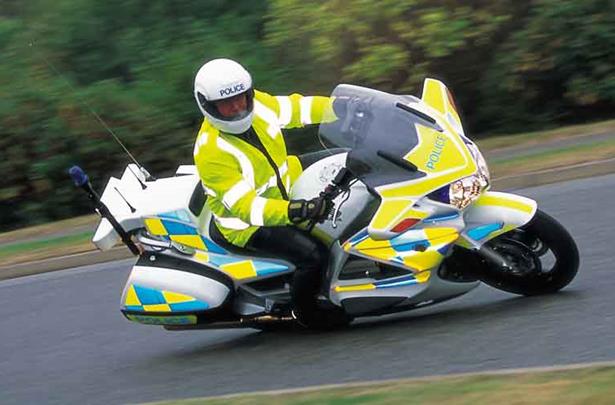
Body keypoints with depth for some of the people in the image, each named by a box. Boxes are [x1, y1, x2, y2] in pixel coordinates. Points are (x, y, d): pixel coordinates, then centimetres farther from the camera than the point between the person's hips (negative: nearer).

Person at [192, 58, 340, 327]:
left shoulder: (257, 104, -9)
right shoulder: (210, 152, -30)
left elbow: (298, 108, 5)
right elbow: (243, 204, -35)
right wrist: (293, 211, -48)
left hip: (284, 189, 9)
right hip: (247, 224, -9)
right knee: (313, 255, -27)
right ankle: (306, 315, -1)